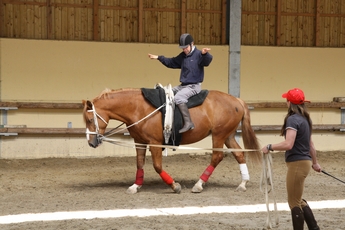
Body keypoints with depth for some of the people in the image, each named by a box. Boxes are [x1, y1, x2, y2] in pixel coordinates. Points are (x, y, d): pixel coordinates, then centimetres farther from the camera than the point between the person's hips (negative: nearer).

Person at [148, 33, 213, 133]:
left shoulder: (198, 54, -11)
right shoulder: (182, 56, 12)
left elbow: (207, 61, -30)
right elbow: (172, 62, 25)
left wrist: (205, 54, -52)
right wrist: (158, 58, 23)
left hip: (194, 86, -9)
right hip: (183, 85, 9)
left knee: (178, 97, -31)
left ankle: (188, 122, -34)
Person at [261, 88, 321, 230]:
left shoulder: (293, 119, -17)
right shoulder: (304, 119, 12)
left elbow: (288, 144, -28)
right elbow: (310, 144, 20)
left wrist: (269, 147, -15)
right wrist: (314, 163, 30)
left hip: (297, 164, -10)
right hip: (304, 162, 10)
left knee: (294, 202, 0)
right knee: (298, 200, 20)